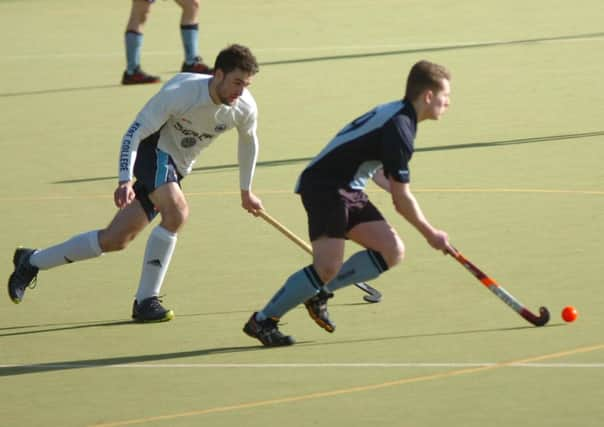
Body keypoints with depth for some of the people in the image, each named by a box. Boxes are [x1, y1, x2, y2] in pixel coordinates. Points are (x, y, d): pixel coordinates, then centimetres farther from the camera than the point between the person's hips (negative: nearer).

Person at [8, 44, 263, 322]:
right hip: (152, 150, -7)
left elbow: (248, 142, 14)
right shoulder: (180, 92, -27)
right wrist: (125, 181, -34)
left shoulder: (245, 108, -10)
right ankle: (146, 300, -24)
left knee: (115, 240, 0)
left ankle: (32, 262, 16)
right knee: (177, 211, -33)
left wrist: (246, 192, 23)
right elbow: (134, 133, -23)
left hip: (176, 168, 7)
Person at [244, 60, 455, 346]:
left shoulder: (395, 113, 12)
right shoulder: (400, 128, -18)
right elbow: (402, 200, -16)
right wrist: (430, 234, -4)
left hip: (348, 189, 10)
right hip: (325, 186, -10)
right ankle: (262, 320, -10)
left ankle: (319, 291, 7)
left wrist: (394, 188, 12)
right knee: (328, 267, -21)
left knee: (392, 251, 1)